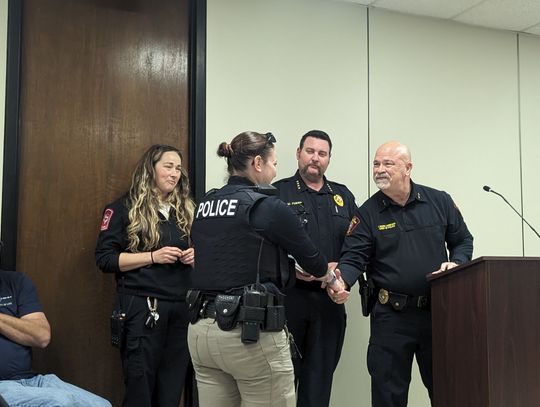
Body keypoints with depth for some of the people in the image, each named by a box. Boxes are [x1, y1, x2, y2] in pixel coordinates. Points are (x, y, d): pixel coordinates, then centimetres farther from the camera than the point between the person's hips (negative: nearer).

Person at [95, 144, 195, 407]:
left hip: (182, 307, 5)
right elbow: (105, 258, -7)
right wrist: (153, 257, -15)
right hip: (142, 307, -4)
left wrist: (196, 256, 0)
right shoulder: (124, 208, -1)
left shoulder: (186, 209, 14)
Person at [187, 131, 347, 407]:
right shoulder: (266, 206, -9)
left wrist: (297, 272, 28)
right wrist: (331, 279, 24)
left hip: (202, 330, 7)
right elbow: (308, 253, 2)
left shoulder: (204, 206, 11)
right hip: (251, 333, -7)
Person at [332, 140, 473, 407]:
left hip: (438, 311, 2)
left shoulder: (440, 202, 4)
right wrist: (341, 279, -28)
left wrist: (456, 263, -7)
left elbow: (462, 240, 13)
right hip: (390, 315, -1)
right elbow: (354, 257, -8)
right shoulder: (367, 213, -1)